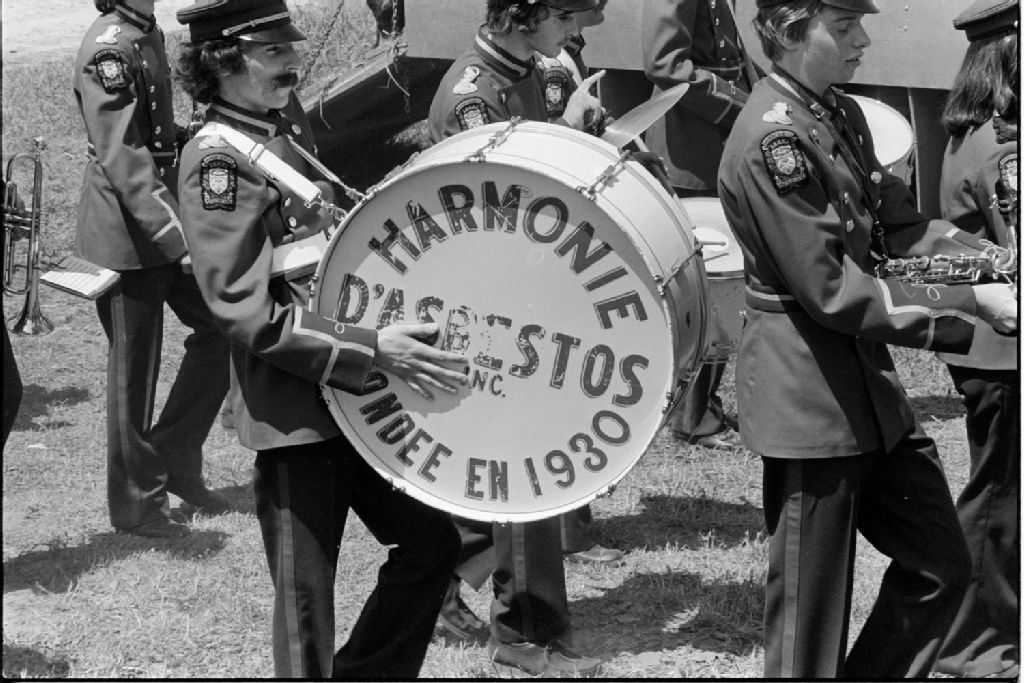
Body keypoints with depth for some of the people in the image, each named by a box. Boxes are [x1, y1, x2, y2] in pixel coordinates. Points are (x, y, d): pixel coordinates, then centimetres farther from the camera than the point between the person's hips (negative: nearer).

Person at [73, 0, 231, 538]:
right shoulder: (109, 46, -20)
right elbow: (122, 160, -26)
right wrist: (179, 238, -31)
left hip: (164, 224, 9)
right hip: (127, 235, -9)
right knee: (135, 368, 2)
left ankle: (174, 458, 20)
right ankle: (136, 503, 16)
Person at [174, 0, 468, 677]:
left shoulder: (292, 125, 9)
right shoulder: (218, 161, -16)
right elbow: (249, 314, -20)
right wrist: (372, 350, -24)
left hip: (352, 390, 8)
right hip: (292, 410, -8)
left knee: (430, 539, 13)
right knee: (306, 593, -1)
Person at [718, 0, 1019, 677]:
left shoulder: (843, 115, 9)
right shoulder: (774, 139, -21)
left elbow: (899, 224, 11)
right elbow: (832, 290, -23)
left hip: (868, 384, 9)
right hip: (808, 396, -9)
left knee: (941, 566, 15)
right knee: (812, 615, 2)